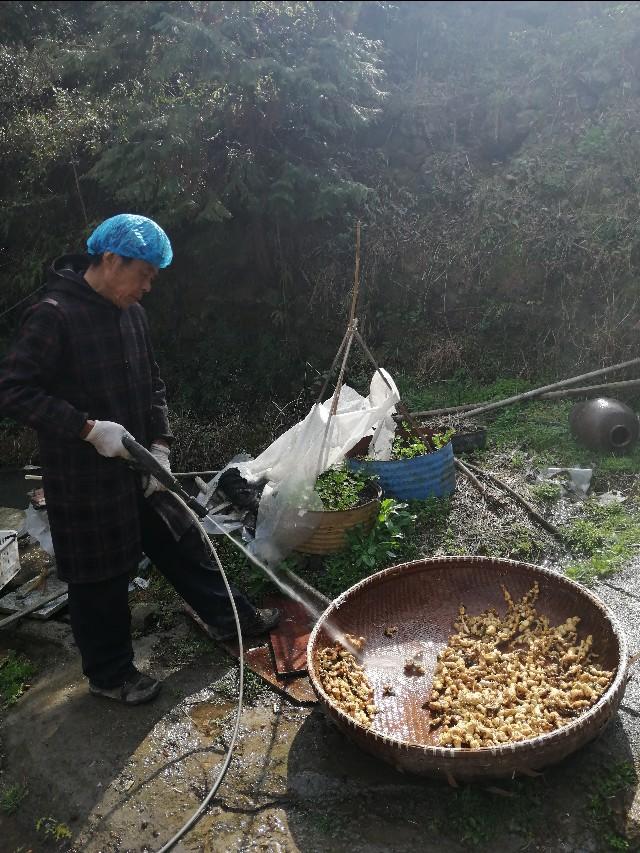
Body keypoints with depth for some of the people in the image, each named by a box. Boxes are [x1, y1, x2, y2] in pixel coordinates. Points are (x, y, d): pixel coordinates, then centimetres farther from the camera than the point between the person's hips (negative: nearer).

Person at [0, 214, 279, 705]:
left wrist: (160, 444, 0)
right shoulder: (53, 316, -18)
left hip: (139, 466, 7)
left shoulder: (132, 312, 5)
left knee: (181, 540, 18)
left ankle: (230, 617, 36)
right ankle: (109, 673, 28)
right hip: (84, 479, -7)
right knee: (102, 577, 7)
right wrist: (89, 428, -24)